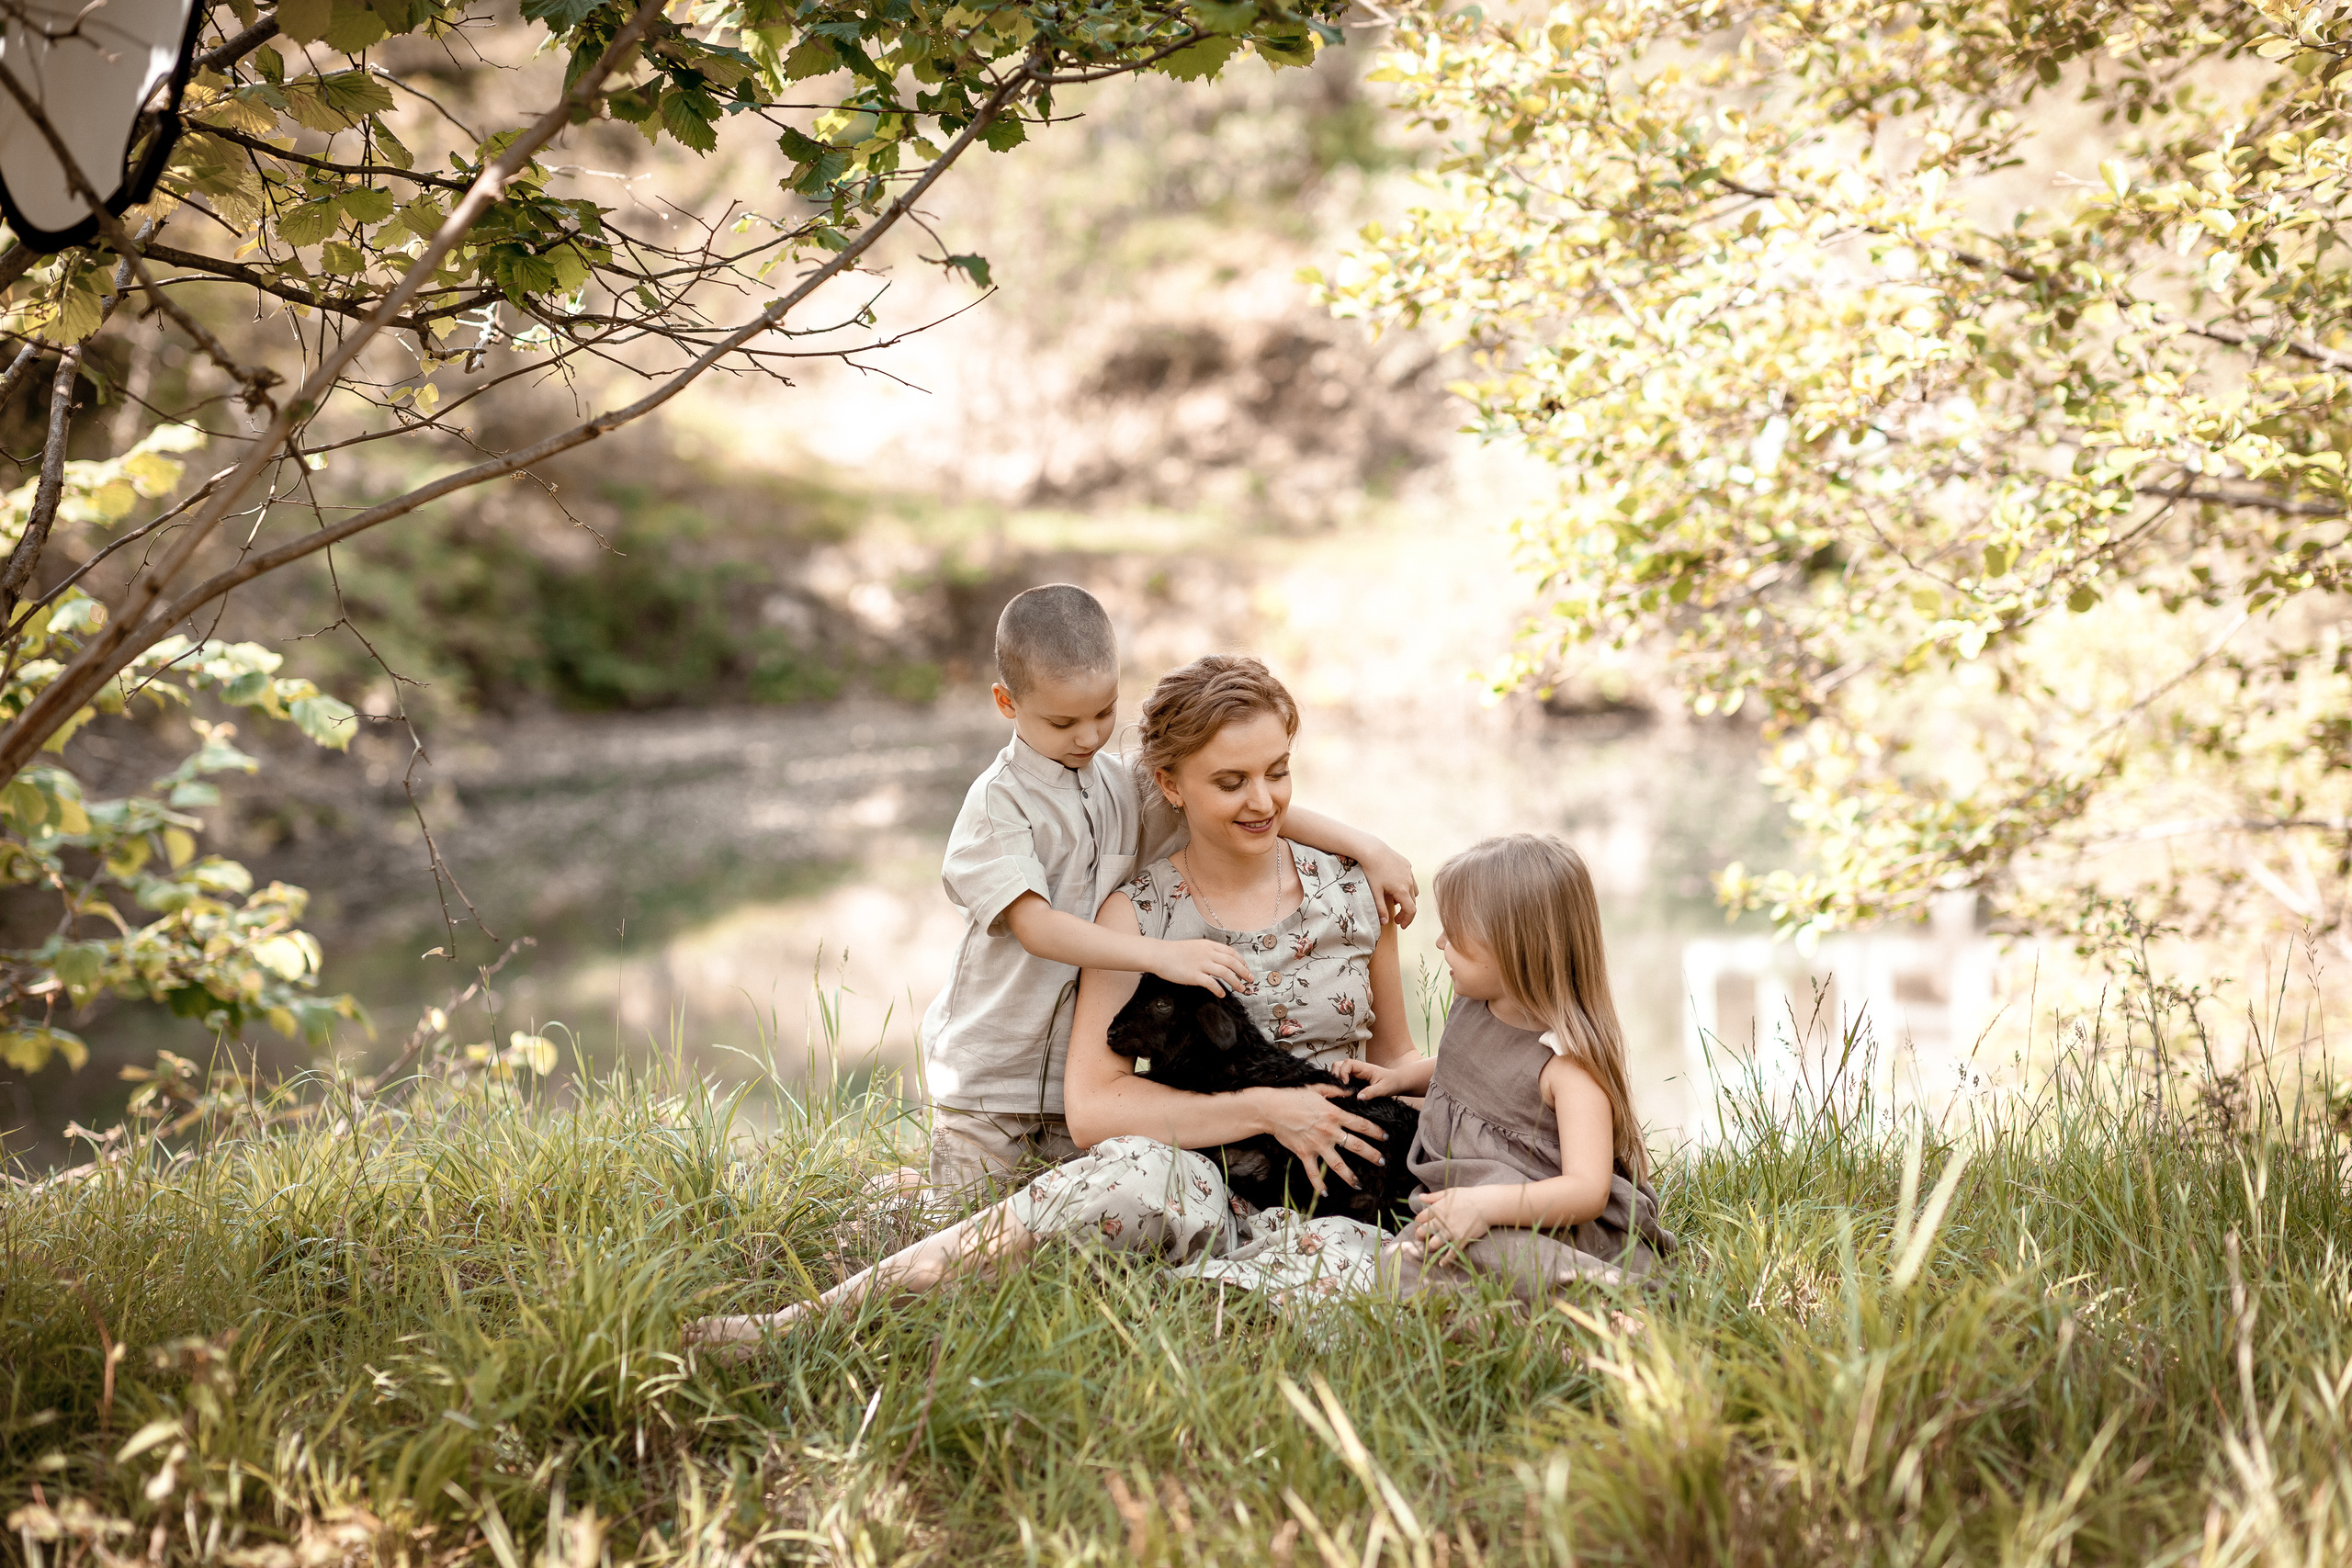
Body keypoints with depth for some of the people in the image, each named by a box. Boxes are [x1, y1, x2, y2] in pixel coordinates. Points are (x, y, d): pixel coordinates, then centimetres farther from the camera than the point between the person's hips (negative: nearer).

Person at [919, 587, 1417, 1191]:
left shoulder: (1126, 784, 3)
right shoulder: (999, 800, -13)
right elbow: (1034, 925, -25)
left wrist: (1367, 846, -10)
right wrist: (1162, 954, -36)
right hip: (991, 1071, -4)